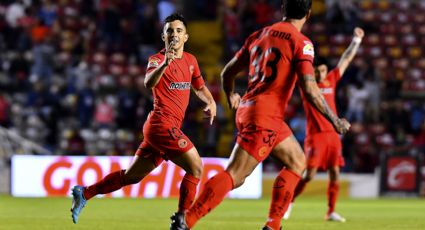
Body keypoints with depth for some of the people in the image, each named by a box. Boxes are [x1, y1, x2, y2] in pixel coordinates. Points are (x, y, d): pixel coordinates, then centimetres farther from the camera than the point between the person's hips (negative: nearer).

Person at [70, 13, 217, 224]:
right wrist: (164, 64, -48)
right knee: (196, 167, -12)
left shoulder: (191, 60, 13)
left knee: (132, 176, 14)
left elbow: (199, 87, 30)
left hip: (156, 128, 8)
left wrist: (210, 102, 9)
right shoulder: (157, 59, -8)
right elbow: (149, 83, -30)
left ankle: (84, 193, 21)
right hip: (163, 125, -8)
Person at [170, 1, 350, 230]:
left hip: (247, 108, 8)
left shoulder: (259, 35, 13)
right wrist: (335, 121, -7)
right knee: (234, 175, -10)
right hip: (265, 116, -8)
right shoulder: (301, 43, -8)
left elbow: (227, 72, 18)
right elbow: (309, 89, -17)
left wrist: (231, 96, 39)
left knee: (297, 162, 18)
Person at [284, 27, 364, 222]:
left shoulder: (331, 80, 10)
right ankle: (288, 203, 7)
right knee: (309, 174, -9)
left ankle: (331, 212, 7)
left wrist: (356, 40, 13)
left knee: (334, 173, 1)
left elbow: (346, 60, 15)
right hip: (315, 135, -4)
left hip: (333, 134, 4)